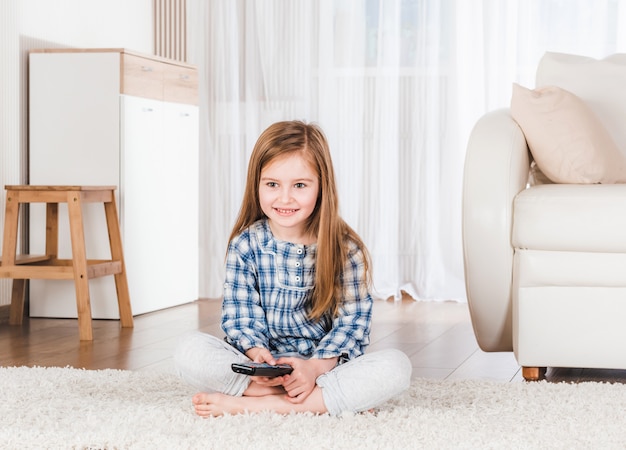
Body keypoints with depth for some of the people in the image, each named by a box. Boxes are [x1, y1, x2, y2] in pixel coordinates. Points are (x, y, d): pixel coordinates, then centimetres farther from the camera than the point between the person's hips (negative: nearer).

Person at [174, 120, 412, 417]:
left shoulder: (346, 249, -3)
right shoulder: (246, 245, 0)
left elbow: (352, 322, -7)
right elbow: (239, 316, -3)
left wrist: (316, 366, -23)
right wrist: (256, 355, -24)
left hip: (326, 365, -1)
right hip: (263, 367, 1)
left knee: (395, 367, -28)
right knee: (190, 351, -26)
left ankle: (255, 404, -27)